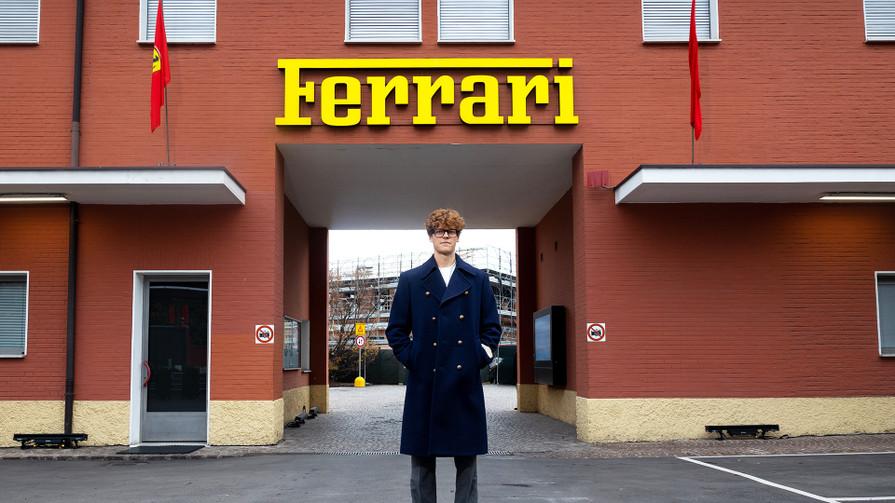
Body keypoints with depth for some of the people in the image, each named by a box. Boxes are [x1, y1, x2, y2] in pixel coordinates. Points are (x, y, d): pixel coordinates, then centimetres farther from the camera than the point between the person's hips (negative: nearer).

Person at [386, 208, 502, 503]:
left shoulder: (478, 280, 8)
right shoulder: (411, 280, 5)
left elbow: (491, 326, 11)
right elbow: (396, 329, 7)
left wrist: (483, 355, -1)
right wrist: (408, 358, -4)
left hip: (465, 381, 1)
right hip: (424, 382, -1)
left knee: (467, 461, 7)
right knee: (422, 461, 5)